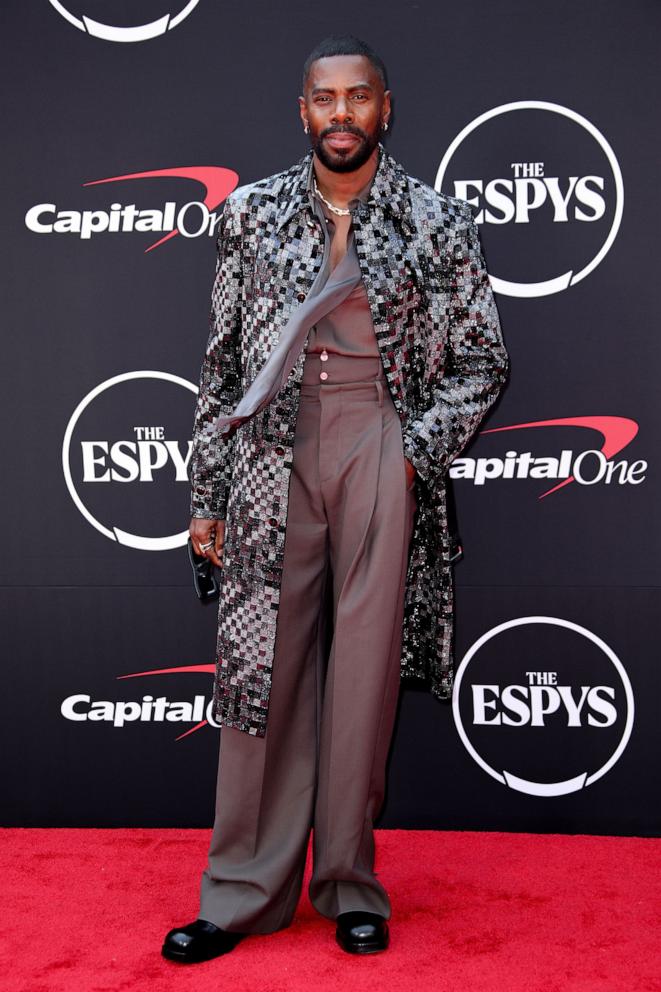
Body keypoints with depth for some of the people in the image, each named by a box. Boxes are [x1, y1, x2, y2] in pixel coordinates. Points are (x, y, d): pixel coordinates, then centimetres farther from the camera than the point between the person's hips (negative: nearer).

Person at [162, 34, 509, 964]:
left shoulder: (437, 220, 3)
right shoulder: (253, 210, 7)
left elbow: (482, 359, 6)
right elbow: (223, 358, 9)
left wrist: (416, 451, -6)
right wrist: (207, 490, 6)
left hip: (383, 457, -1)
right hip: (273, 455, 1)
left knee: (365, 668, 4)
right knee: (263, 664, 3)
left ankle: (350, 885, 20)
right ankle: (247, 893, 17)